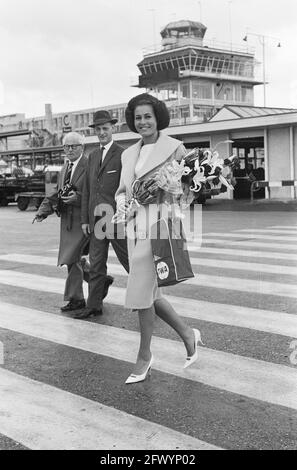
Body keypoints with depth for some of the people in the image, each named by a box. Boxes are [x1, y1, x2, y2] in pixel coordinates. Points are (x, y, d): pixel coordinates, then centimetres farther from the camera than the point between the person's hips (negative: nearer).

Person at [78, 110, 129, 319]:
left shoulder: (123, 155, -7)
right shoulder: (93, 156, 14)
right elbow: (87, 189, 15)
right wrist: (85, 219, 11)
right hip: (96, 219, 6)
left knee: (129, 259, 4)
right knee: (96, 263, 9)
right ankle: (94, 305, 16)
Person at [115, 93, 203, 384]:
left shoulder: (174, 148, -2)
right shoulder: (128, 154, 16)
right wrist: (121, 202, -1)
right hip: (135, 227, 7)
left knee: (141, 292, -7)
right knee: (148, 293, 9)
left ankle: (144, 356, 11)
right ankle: (187, 334, 30)